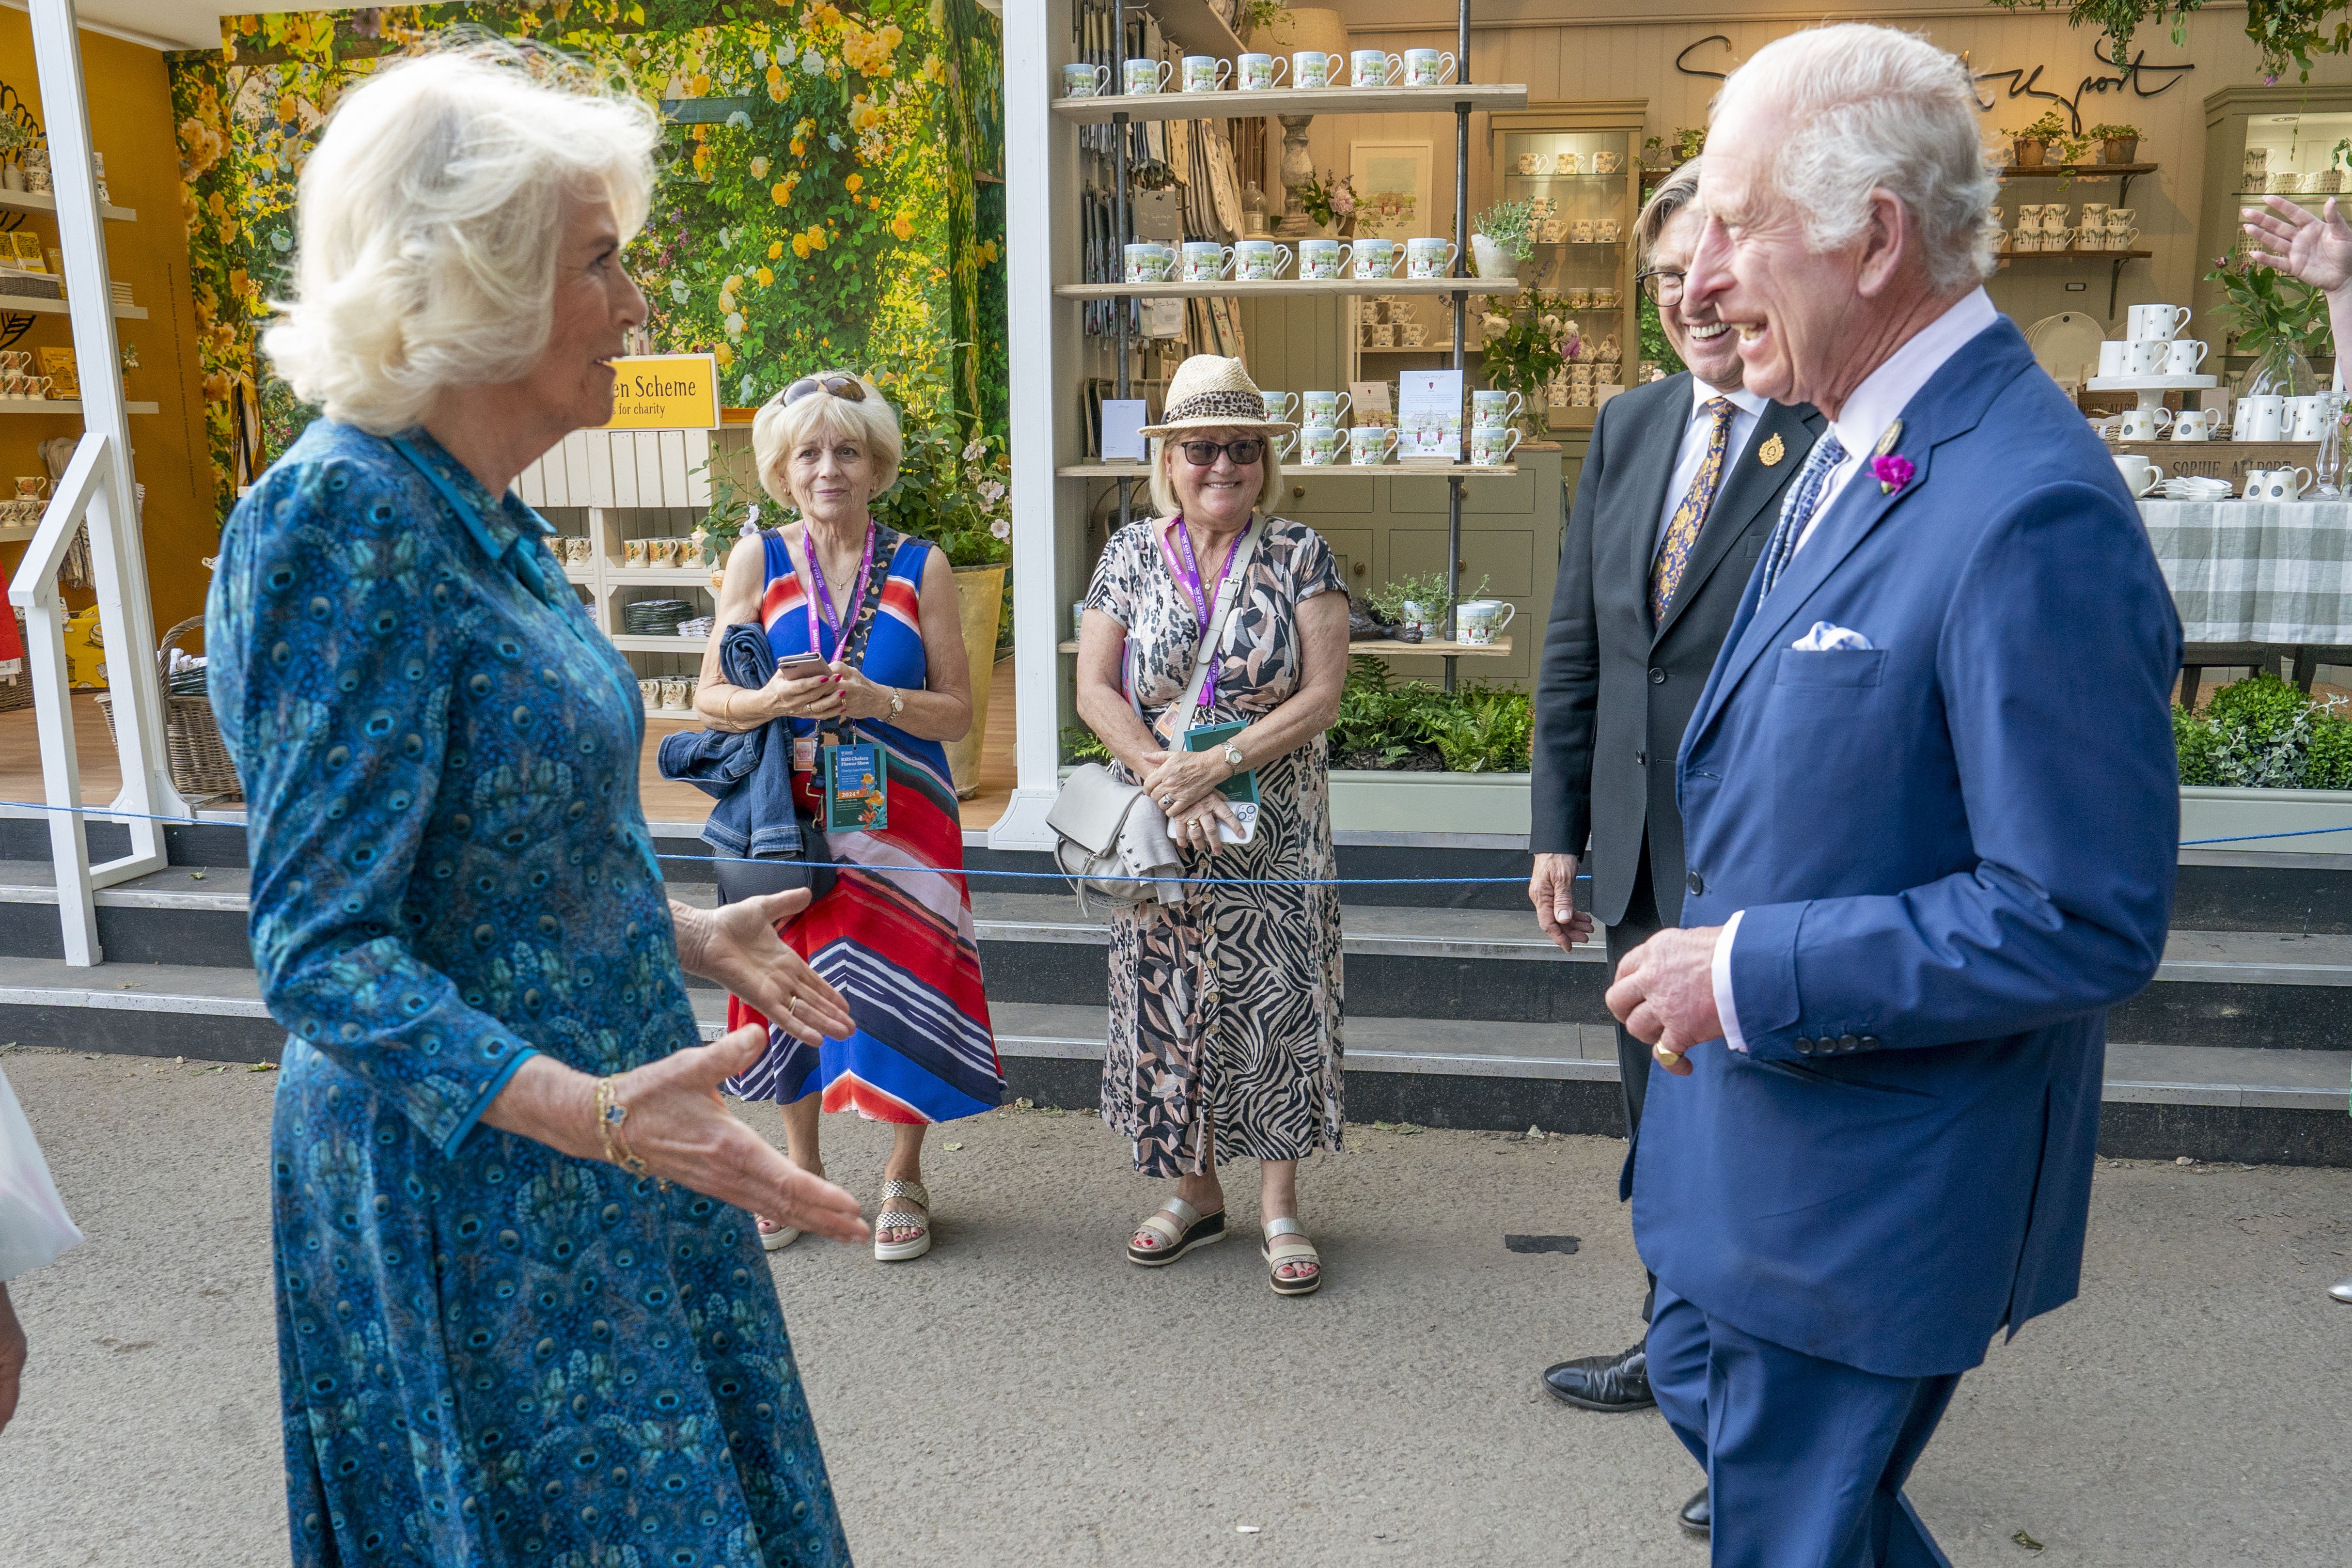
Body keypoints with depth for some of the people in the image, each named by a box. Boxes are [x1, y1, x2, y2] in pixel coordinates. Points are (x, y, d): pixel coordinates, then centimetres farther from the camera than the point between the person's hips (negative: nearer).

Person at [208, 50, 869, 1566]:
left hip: (587, 1168, 9)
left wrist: (691, 938, 19)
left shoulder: (488, 520, 6)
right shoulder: (341, 517, -22)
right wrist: (592, 1112, -35)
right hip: (470, 1191, -9)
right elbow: (319, 952, -24)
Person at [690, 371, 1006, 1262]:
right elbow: (710, 696, 1)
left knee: (899, 987, -1)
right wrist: (773, 702, -19)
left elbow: (956, 712, 0)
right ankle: (801, 1170, 29)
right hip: (789, 814, 1)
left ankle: (903, 1182, 20)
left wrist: (878, 701, -19)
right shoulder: (758, 560, 3)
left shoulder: (920, 568, 1)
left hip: (897, 815, -1)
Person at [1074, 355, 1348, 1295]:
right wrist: (1168, 782, -14)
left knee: (1277, 998, 1)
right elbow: (1095, 692, -1)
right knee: (1168, 1002, 7)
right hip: (1160, 829, 2)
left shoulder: (1300, 556, 0)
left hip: (1275, 830, -1)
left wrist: (1217, 764, -17)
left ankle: (1279, 1202, 16)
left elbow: (1321, 696, -8)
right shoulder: (1131, 554, 4)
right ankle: (1194, 1190, 24)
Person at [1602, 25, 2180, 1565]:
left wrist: (1755, 975, -23)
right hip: (1753, 1096, 9)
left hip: (1874, 1170, -9)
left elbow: (2086, 919, -27)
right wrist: (1711, 951, 10)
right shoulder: (1853, 455, 4)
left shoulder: (2038, 516, -27)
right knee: (1700, 1379, 27)